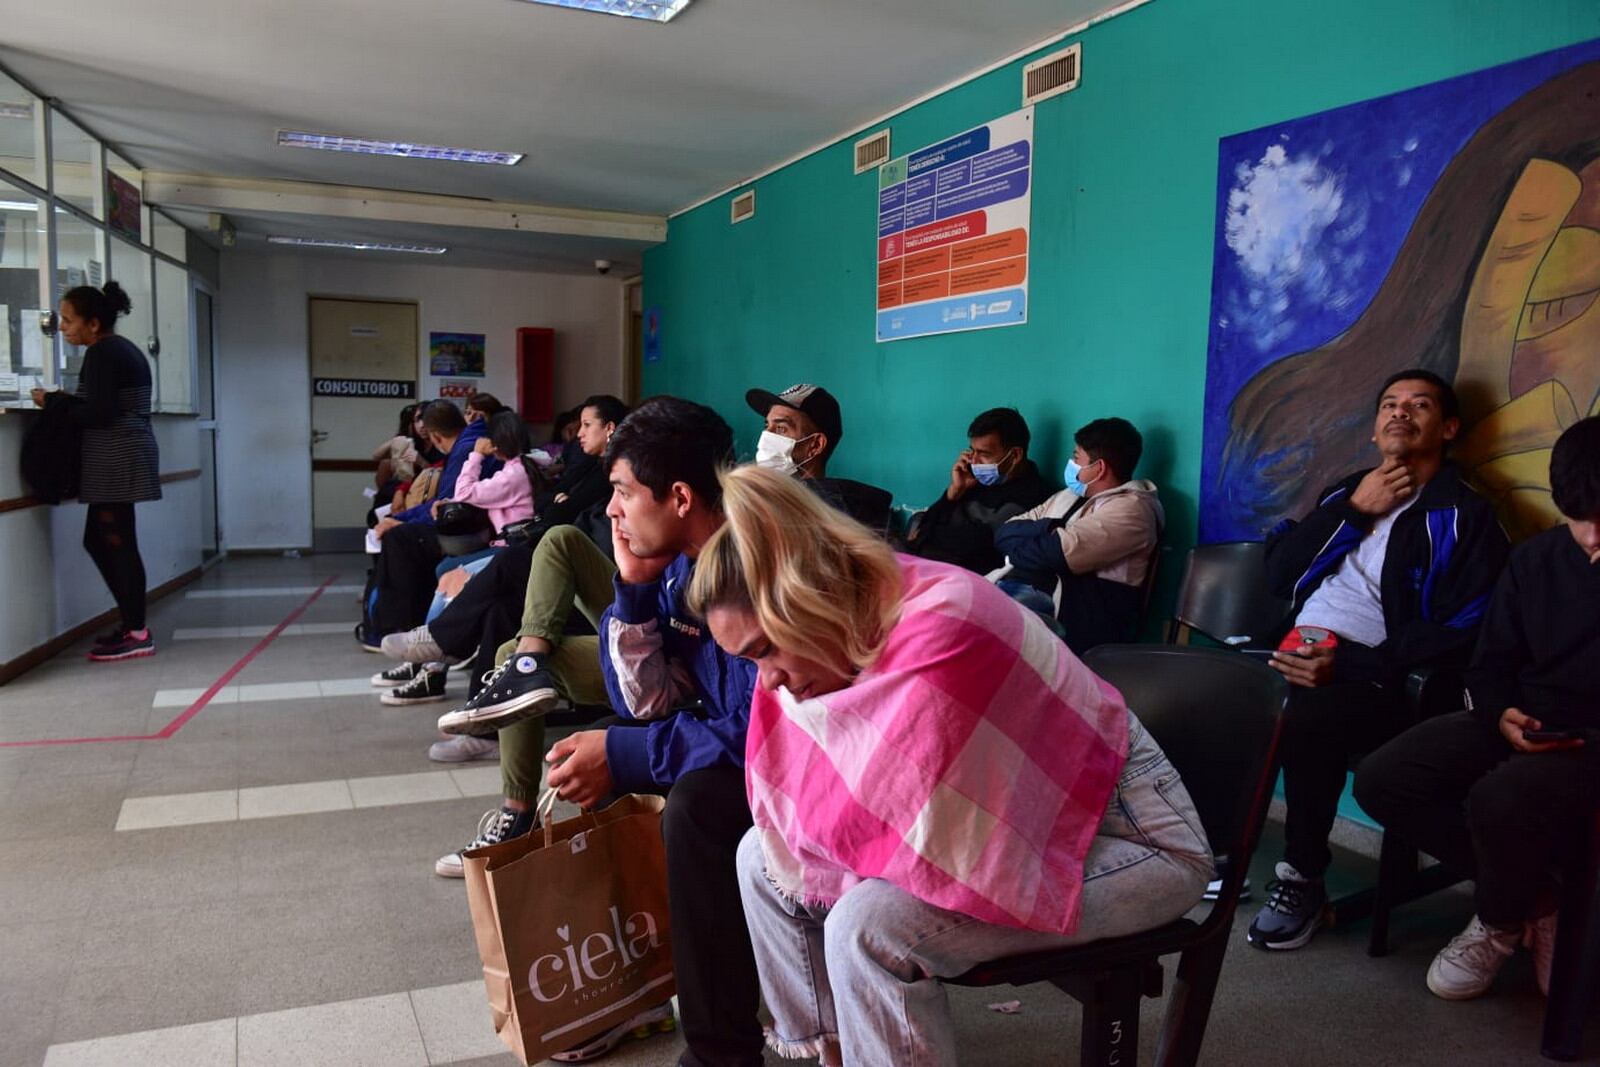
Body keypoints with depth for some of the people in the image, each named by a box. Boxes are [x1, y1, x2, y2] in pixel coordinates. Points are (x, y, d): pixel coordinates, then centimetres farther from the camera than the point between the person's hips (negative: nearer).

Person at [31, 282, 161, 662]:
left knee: (117, 544, -6)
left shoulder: (101, 354, -11)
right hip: (126, 456, 10)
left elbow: (98, 413, -18)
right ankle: (132, 620, 18)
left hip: (115, 460, -10)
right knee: (99, 540, 14)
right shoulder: (125, 349, 18)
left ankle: (137, 634, -1)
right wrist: (65, 401, 12)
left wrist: (53, 404, -5)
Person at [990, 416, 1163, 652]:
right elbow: (1004, 532, 16)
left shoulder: (1130, 508, -2)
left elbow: (1056, 554, -15)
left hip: (1061, 610, -8)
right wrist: (1048, 529, -3)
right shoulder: (1067, 497, 25)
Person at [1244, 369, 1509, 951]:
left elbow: (1458, 633, -9)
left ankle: (1302, 881, -15)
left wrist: (1345, 667, -21)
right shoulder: (1347, 491, 22)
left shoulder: (1466, 516, 3)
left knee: (1307, 720, -36)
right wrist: (1352, 510, 1)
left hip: (1374, 676, -5)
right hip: (1297, 652, 5)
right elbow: (1279, 573, 11)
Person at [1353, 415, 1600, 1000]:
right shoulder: (1536, 558, 9)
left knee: (1500, 798, -36)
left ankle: (1501, 921, -2)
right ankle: (1530, 893, 1)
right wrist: (1501, 715, -10)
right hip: (1519, 726, 5)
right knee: (1381, 778, -15)